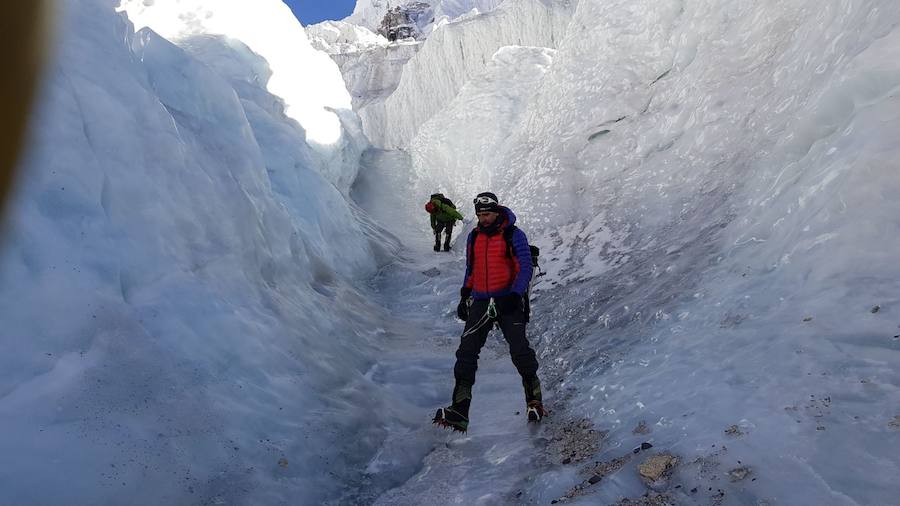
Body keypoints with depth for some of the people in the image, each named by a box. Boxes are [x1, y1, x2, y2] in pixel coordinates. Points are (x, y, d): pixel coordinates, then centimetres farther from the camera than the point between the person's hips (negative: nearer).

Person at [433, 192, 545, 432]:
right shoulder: (474, 237, 13)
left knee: (519, 350, -14)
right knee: (466, 352, -7)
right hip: (480, 302, 4)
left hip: (508, 301, -4)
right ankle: (459, 410, -7)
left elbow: (525, 268, -8)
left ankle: (534, 399, 6)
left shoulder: (514, 235, -3)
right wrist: (464, 296, 14)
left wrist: (514, 295, -22)